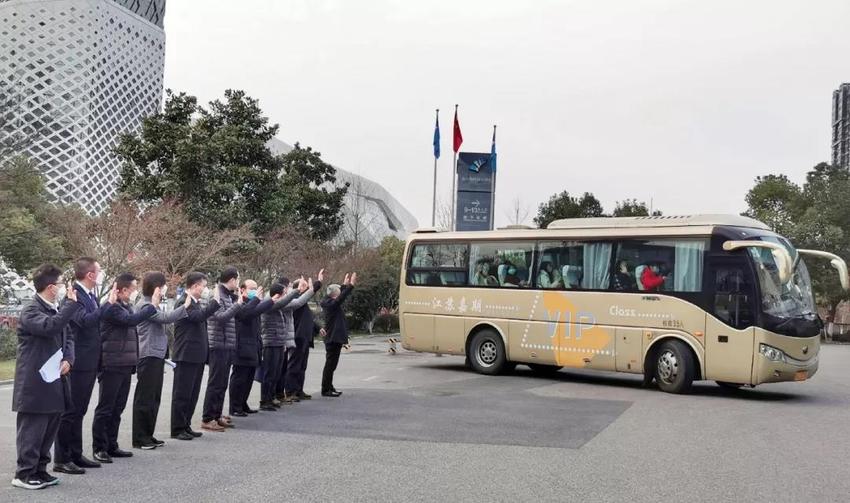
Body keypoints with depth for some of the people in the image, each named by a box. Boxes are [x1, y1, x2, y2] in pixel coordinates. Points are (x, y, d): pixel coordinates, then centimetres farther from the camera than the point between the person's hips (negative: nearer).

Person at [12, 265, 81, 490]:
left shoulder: (57, 309, 13)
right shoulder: (31, 311, -13)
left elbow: (68, 337, 16)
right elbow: (50, 327, -33)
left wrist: (68, 359, -2)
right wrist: (72, 303, -27)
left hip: (54, 381, 8)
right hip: (35, 383, -8)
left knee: (49, 429, 14)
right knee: (32, 429, 0)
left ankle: (39, 469, 24)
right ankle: (24, 473, 10)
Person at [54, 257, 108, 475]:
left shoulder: (91, 295, 12)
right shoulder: (74, 295, -16)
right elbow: (86, 320, -31)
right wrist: (108, 302, -26)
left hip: (90, 362, 9)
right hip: (78, 362, -9)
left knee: (79, 410, 15)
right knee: (70, 410, -2)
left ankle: (76, 455, 24)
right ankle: (61, 459, 5)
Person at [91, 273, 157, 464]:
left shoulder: (127, 307, 16)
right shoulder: (111, 307, -12)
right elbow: (131, 320, -27)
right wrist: (153, 306, -19)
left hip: (125, 366, 9)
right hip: (111, 365, -9)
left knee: (117, 408, 13)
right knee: (105, 409, -1)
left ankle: (111, 446, 21)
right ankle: (99, 448, 7)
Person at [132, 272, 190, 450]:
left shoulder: (152, 304, 19)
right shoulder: (145, 305, -12)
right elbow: (166, 318, -23)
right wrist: (185, 306, -18)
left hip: (157, 355, 10)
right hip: (148, 356, -10)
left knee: (154, 398, 13)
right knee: (144, 398, -4)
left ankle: (148, 435, 20)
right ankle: (139, 438, 2)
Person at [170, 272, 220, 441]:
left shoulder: (195, 302, 16)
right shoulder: (183, 302, -13)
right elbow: (198, 316, -29)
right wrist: (215, 301, -23)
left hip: (197, 356, 9)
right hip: (186, 356, -9)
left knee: (192, 394, 13)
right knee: (182, 394, -1)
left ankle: (186, 426, 21)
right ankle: (177, 429, 5)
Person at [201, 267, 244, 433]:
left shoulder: (228, 296, 14)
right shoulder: (217, 295, -13)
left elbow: (237, 315, 19)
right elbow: (221, 317, -24)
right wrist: (238, 304, -18)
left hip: (228, 346, 9)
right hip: (219, 346, -9)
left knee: (222, 384, 13)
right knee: (215, 383, -5)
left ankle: (217, 416, 21)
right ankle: (207, 419, 1)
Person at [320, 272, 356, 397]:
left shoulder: (330, 302, 11)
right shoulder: (331, 304, -17)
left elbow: (341, 296, 27)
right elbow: (342, 297, -29)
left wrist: (345, 284, 30)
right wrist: (351, 284, -27)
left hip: (333, 339, 10)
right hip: (333, 339, -10)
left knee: (331, 364, 16)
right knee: (330, 364, -5)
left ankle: (329, 388, 24)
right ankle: (326, 390, 0)